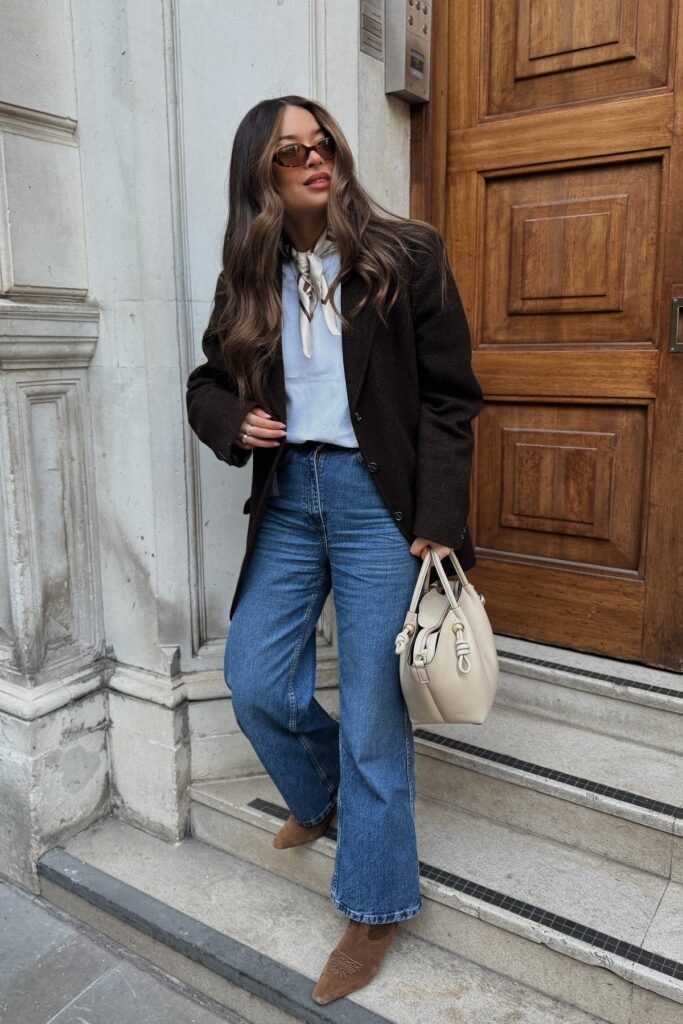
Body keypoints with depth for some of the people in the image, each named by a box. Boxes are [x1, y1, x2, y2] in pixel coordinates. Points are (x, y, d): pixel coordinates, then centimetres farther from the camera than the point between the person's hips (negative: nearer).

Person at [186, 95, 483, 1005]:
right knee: (254, 683, 7)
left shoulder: (408, 254, -2)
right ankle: (324, 800, 39)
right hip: (288, 496, 5)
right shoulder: (250, 278, 9)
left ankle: (375, 907, 21)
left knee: (372, 707, 0)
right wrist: (233, 421, -6)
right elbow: (208, 381, 18)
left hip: (377, 497, -4)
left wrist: (439, 522, -13)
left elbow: (448, 398, -6)